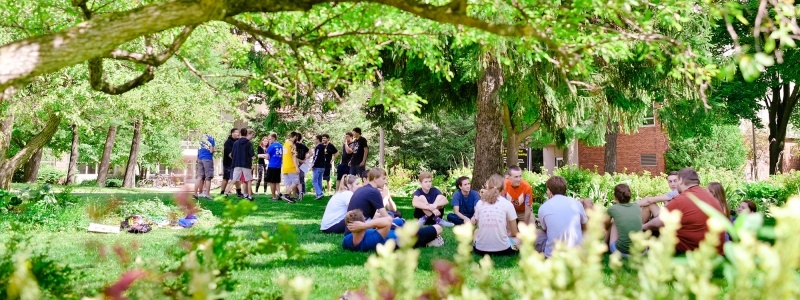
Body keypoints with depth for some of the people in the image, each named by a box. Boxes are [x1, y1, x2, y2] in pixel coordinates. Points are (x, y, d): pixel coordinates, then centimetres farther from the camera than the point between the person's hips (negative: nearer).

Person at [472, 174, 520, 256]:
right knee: (519, 238, 29)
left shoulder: (480, 203, 3)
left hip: (481, 249, 3)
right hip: (502, 249, -3)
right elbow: (514, 233, 2)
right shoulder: (507, 204, -3)